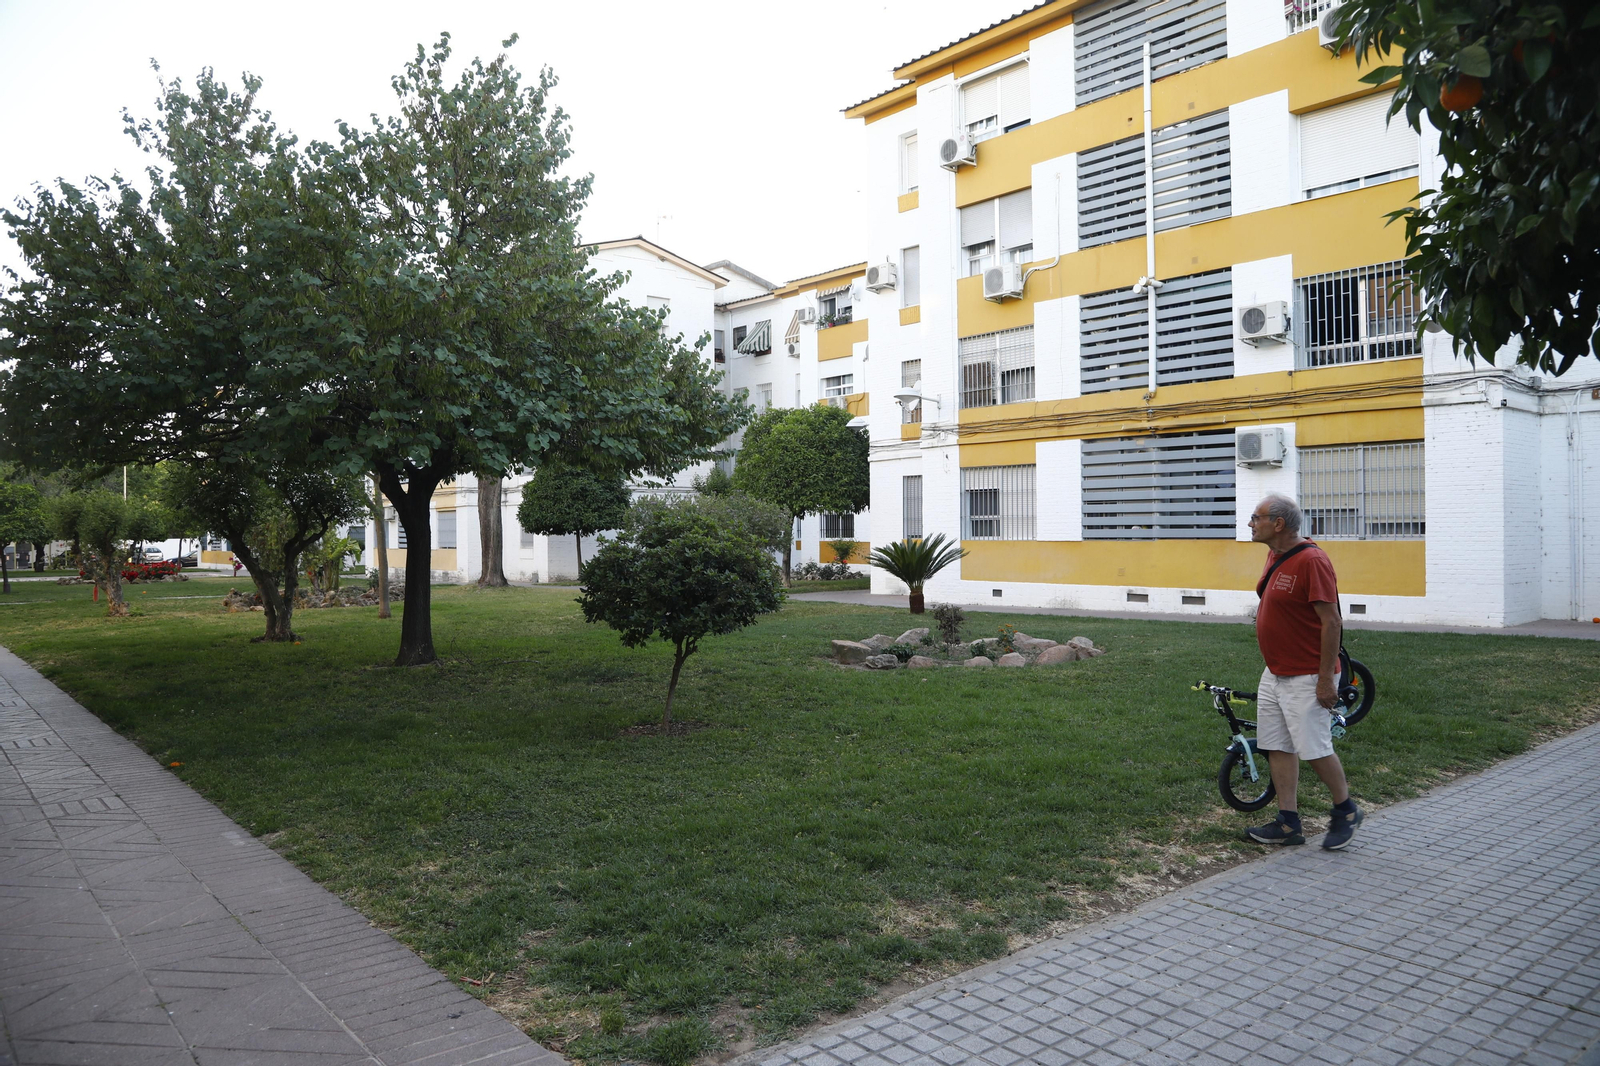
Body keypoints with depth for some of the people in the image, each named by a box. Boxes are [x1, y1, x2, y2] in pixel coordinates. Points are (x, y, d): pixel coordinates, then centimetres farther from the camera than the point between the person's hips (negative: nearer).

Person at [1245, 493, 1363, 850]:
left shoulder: (1311, 560, -19)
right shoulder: (1274, 557, 10)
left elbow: (1331, 623, -20)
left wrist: (1326, 679, -20)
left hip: (1306, 678, -9)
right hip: (1274, 673, 9)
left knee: (1314, 748, -1)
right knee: (1277, 747, 9)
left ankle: (1346, 811, 22)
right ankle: (1288, 824, 16)